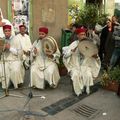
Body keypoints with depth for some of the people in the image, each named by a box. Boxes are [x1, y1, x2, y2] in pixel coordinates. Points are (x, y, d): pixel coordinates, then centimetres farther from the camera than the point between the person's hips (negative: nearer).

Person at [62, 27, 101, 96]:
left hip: (86, 66, 1)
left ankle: (87, 89, -4)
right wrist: (73, 50, -23)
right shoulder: (74, 44, 0)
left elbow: (97, 58, 3)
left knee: (88, 75, -28)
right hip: (75, 66, -1)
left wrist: (95, 56, -21)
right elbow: (65, 55, -8)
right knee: (76, 75, -29)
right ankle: (78, 91, -8)